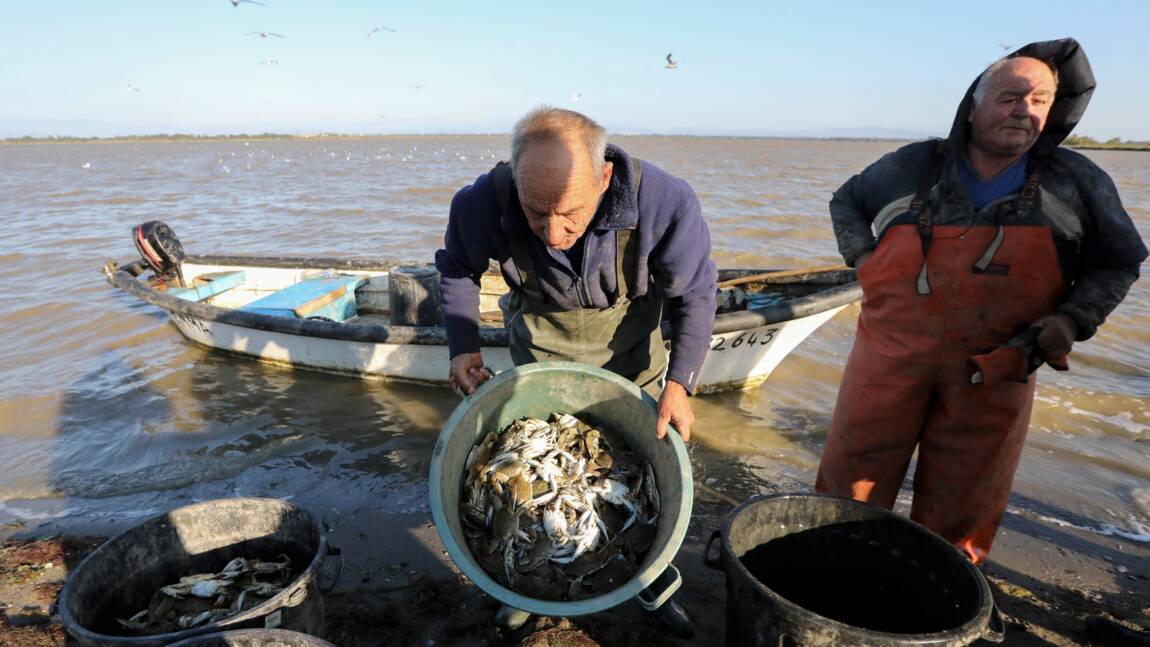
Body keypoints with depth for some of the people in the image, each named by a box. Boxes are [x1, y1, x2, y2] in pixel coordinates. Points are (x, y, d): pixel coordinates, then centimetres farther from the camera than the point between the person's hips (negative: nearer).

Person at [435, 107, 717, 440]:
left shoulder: (664, 202, -35)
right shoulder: (485, 203, -31)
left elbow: (694, 293, -18)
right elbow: (457, 270, -7)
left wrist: (679, 384, -24)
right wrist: (463, 346, -15)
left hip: (630, 346, 0)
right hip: (540, 346, 1)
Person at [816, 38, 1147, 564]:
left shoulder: (1076, 182, 4)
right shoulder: (913, 166, 2)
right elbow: (846, 202, 18)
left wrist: (1074, 319, -4)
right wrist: (863, 259, 2)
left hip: (993, 374, 1)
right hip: (891, 358, 0)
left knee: (959, 513, 11)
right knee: (850, 484, 7)